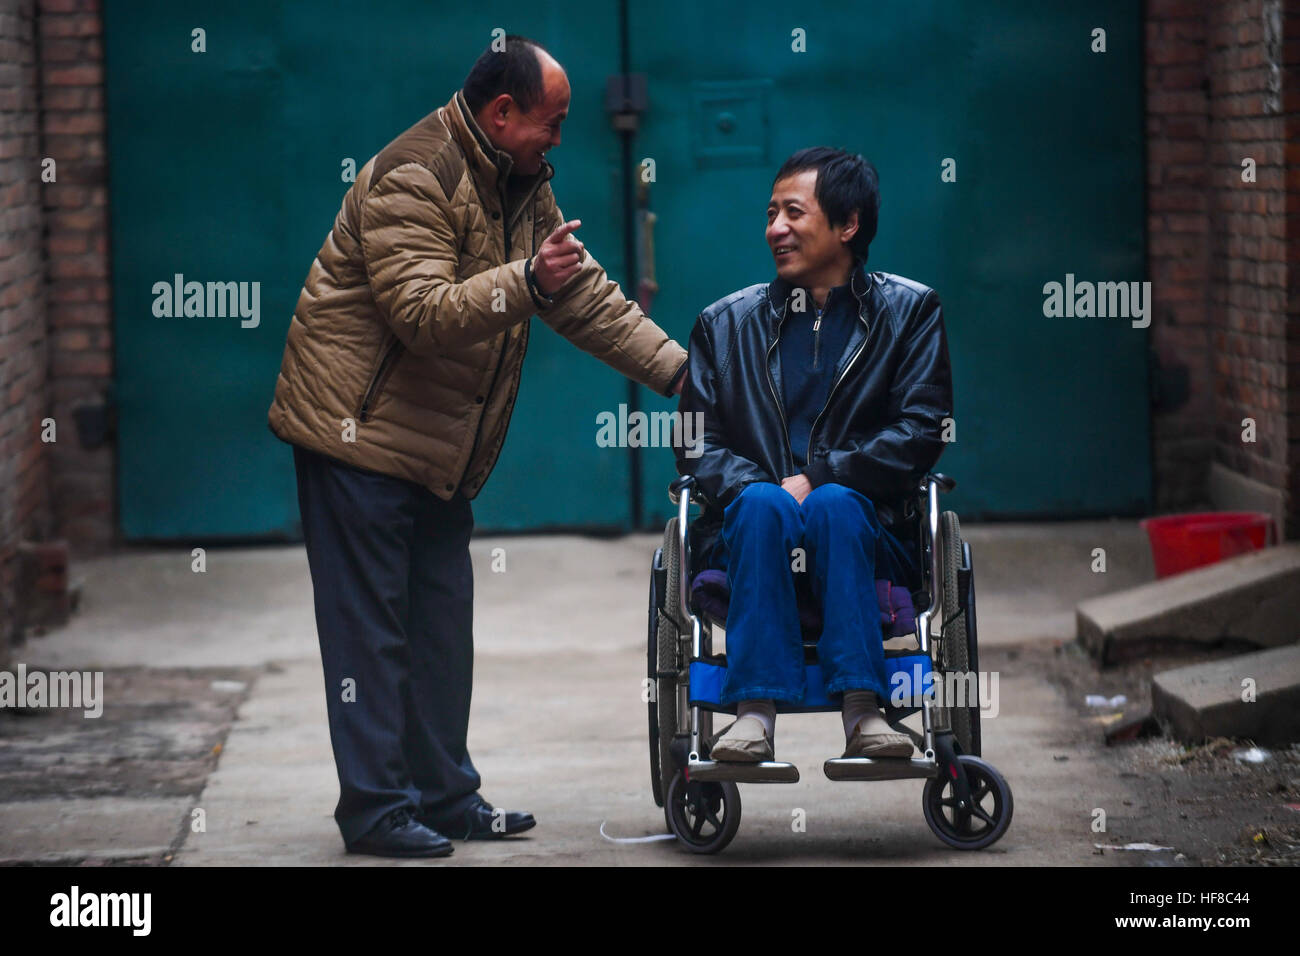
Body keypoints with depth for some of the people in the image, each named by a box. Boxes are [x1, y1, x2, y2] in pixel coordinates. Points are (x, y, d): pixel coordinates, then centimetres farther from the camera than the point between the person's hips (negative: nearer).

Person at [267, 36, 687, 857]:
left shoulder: (522, 184, 10)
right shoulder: (413, 179, -20)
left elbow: (585, 294, 13)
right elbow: (421, 312, -29)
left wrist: (677, 368, 5)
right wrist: (525, 283, -39)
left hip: (440, 447, 9)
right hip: (359, 429, -9)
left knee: (442, 625, 12)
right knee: (370, 626, -7)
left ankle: (444, 792, 19)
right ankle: (376, 810, -4)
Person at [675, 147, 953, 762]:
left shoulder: (910, 313, 12)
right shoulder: (726, 324, 18)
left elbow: (921, 433, 0)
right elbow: (696, 443, 9)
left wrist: (818, 479, -12)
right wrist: (749, 485, -13)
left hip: (860, 530, -1)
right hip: (750, 536, 1)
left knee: (834, 502, -34)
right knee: (762, 502, -33)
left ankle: (861, 710, -41)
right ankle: (755, 710, -40)